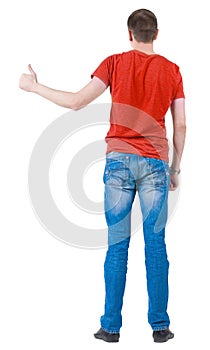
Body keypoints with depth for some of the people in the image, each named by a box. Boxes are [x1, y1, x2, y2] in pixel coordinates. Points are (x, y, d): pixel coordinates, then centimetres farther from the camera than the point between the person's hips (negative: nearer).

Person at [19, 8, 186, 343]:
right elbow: (180, 125, 5)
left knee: (117, 245, 4)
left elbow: (76, 102, -4)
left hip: (119, 160, 0)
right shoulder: (171, 70, 6)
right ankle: (159, 325, 8)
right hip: (155, 163, 1)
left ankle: (111, 326, 8)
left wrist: (35, 87, 10)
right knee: (156, 244, 5)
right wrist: (175, 168, 15)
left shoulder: (115, 63, 2)